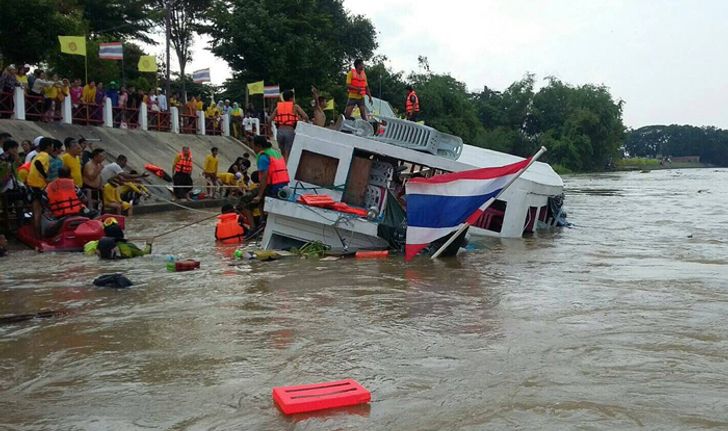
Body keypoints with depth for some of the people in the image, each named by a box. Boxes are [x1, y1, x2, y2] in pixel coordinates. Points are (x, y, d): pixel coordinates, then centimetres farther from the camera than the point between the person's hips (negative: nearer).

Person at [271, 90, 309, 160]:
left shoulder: (278, 107, 14)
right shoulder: (295, 106, 5)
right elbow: (306, 117, -5)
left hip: (280, 131, 4)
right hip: (290, 131, -4)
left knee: (282, 154, 17)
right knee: (287, 155, -3)